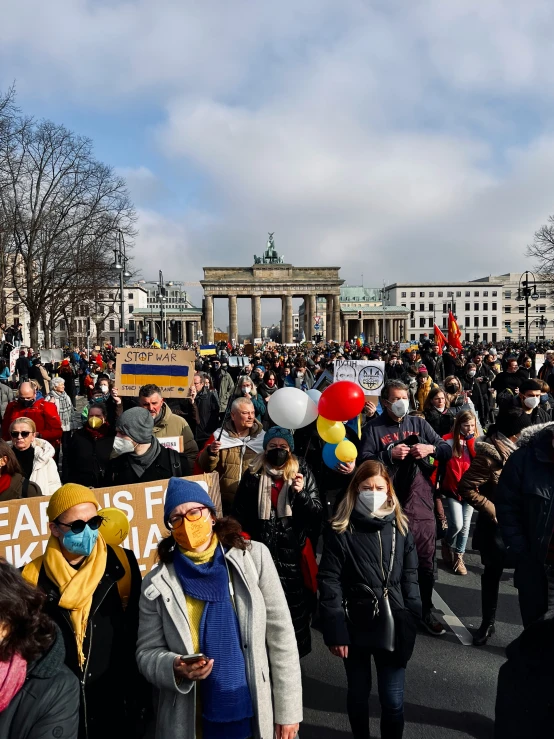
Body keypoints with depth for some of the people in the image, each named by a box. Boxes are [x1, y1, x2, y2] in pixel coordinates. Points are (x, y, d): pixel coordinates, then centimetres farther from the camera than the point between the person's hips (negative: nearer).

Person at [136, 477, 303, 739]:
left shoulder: (254, 557, -9)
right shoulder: (157, 584, -7)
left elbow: (280, 636, -7)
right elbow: (147, 652, 0)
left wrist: (288, 710, -6)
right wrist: (175, 669, -20)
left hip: (258, 716, 0)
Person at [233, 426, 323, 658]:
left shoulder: (302, 473, 1)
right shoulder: (252, 475, 2)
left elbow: (318, 512, 0)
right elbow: (239, 513, 11)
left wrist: (301, 493, -16)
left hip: (294, 551, 0)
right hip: (262, 551, 1)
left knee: (295, 604, 5)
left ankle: (294, 652, 27)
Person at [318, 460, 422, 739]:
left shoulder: (400, 528, -1)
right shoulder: (341, 531, -10)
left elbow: (410, 579, 4)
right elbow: (329, 583, -10)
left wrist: (411, 623, 0)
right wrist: (335, 631, -13)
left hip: (393, 626, 1)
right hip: (355, 627, -1)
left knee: (393, 700, 8)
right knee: (358, 694, 18)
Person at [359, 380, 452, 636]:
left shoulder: (419, 423, 8)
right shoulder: (373, 428, -2)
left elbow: (448, 450, 8)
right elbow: (363, 460, -12)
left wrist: (431, 448, -11)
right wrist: (389, 454, -22)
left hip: (421, 503, 3)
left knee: (426, 561, 13)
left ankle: (426, 611, 32)